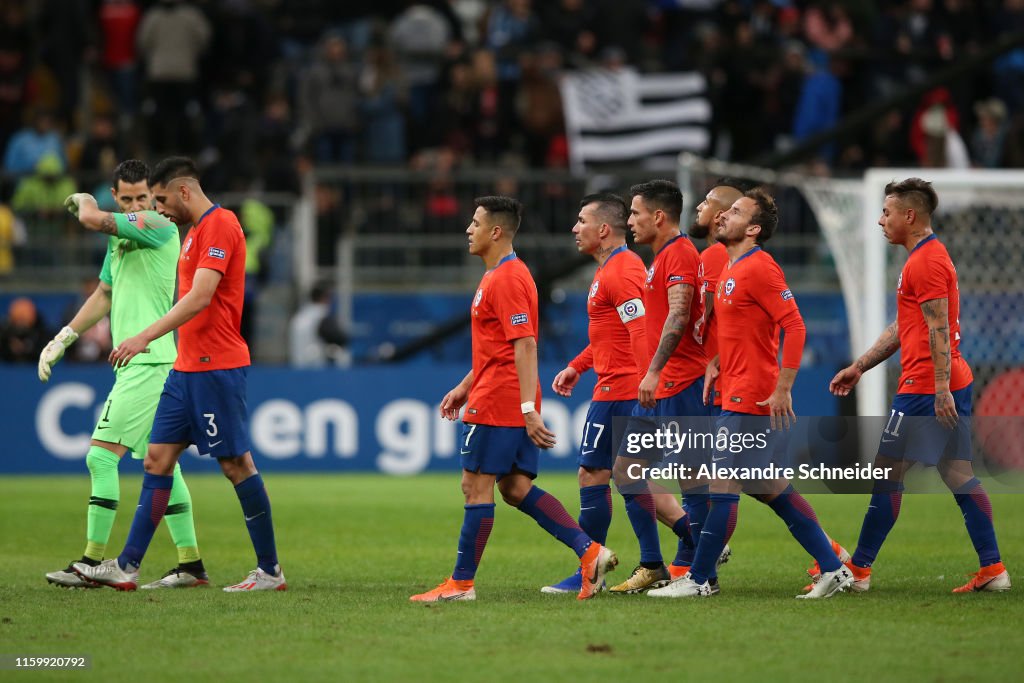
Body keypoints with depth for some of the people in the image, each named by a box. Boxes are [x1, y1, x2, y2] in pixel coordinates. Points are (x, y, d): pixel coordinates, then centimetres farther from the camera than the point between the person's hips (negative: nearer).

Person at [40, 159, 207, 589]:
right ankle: (190, 565, 14)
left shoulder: (159, 226, -11)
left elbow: (91, 219, -21)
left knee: (101, 455, -12)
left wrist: (83, 201, 1)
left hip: (149, 362, -10)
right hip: (134, 363, 10)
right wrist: (63, 339, 25)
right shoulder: (122, 235, 18)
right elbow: (104, 295, 29)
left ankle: (92, 562, -10)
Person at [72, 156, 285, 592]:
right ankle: (127, 567, 3)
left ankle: (270, 571, 3)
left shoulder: (219, 225, -14)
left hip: (216, 368, -10)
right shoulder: (196, 230, 17)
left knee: (236, 463, -5)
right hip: (187, 368, 10)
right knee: (158, 458, 5)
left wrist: (146, 337, -26)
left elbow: (200, 297, -23)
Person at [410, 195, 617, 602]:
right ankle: (589, 551, -1)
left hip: (495, 402, -10)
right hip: (515, 404, 10)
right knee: (516, 488, 8)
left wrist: (528, 409, -26)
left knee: (476, 487, -3)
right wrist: (465, 387, 27)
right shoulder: (498, 276, 18)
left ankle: (461, 583, 3)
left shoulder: (507, 279, -15)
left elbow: (525, 345, -22)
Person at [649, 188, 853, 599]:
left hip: (750, 400, -10)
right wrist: (716, 363, 12)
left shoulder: (759, 268, -14)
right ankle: (833, 568, 13)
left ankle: (698, 580, 0)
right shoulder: (732, 269, 16)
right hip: (737, 393, 10)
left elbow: (794, 326, -19)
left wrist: (783, 388, -23)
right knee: (770, 489, 11)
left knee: (722, 486, -5)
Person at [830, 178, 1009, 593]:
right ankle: (992, 570, 2)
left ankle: (858, 570, 1)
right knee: (960, 476, 7)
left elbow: (938, 329, -20)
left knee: (886, 473, -4)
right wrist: (859, 367, 27)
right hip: (953, 384, 10)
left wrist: (940, 388, -24)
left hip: (926, 388, -10)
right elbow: (902, 329, 26)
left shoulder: (926, 261, -13)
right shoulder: (930, 256, 20)